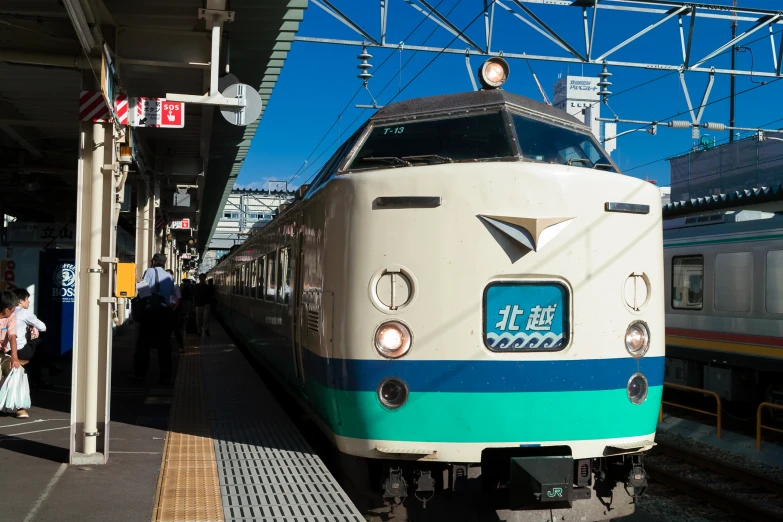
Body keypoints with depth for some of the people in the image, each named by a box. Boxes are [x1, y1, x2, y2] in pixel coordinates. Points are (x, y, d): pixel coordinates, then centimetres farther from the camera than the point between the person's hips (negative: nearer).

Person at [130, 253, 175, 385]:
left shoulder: (150, 271, 0)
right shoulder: (169, 277, 13)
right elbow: (171, 293, 6)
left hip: (151, 311, -3)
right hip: (166, 311, 4)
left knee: (143, 343, 7)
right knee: (164, 345, 5)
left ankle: (140, 373, 10)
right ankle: (166, 377, 4)